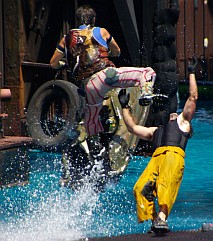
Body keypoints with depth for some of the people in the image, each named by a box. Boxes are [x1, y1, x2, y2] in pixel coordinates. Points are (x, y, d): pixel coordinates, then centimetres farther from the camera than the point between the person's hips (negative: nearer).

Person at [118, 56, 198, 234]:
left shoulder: (183, 122, 31)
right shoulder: (155, 131, 42)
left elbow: (193, 97, 24)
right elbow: (133, 128, 43)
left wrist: (192, 73, 26)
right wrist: (125, 107, 47)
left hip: (174, 154, -4)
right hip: (156, 157, 5)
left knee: (165, 184, -32)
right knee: (141, 188, -22)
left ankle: (162, 218, -48)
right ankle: (154, 220, -27)